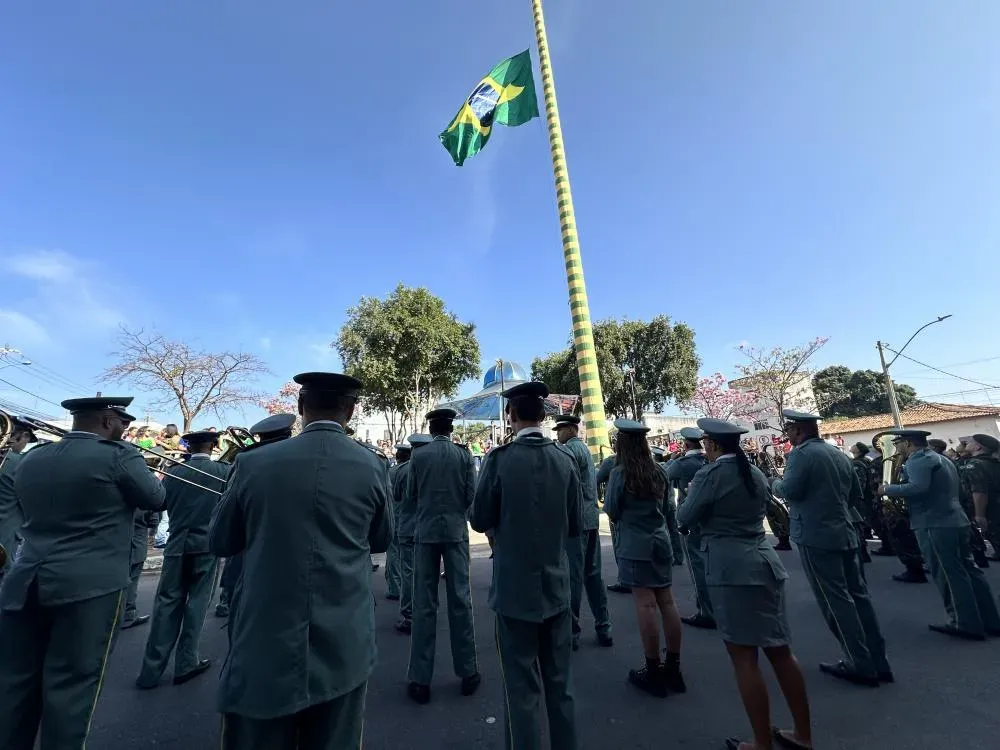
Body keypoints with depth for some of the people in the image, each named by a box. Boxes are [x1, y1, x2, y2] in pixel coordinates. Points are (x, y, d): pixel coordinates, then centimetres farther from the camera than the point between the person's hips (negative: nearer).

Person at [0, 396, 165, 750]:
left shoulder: (31, 458, 8)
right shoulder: (117, 455, -13)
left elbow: (33, 511, 24)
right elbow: (155, 499, -2)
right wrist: (153, 476, 13)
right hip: (89, 585, -6)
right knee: (71, 683, 4)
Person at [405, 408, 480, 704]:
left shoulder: (418, 456, -5)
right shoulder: (464, 455, -6)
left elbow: (410, 496, 2)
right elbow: (472, 495, -4)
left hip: (426, 532, 0)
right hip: (456, 530, 0)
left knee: (424, 604, 8)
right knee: (460, 600, 9)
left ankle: (420, 679, 17)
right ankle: (468, 672, 20)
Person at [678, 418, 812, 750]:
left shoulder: (710, 474, -13)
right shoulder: (756, 473, 10)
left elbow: (685, 518, -6)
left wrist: (691, 491, 10)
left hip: (732, 570, -8)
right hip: (765, 563, 8)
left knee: (744, 657, 3)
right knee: (780, 650, 17)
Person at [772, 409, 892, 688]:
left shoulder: (801, 454, -14)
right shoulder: (839, 454, 12)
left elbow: (789, 490, -22)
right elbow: (856, 492, 19)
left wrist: (776, 484, -2)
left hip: (816, 536, -8)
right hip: (845, 533, 8)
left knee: (836, 601, 1)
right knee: (858, 594, 14)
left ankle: (862, 665, 8)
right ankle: (878, 662, 23)